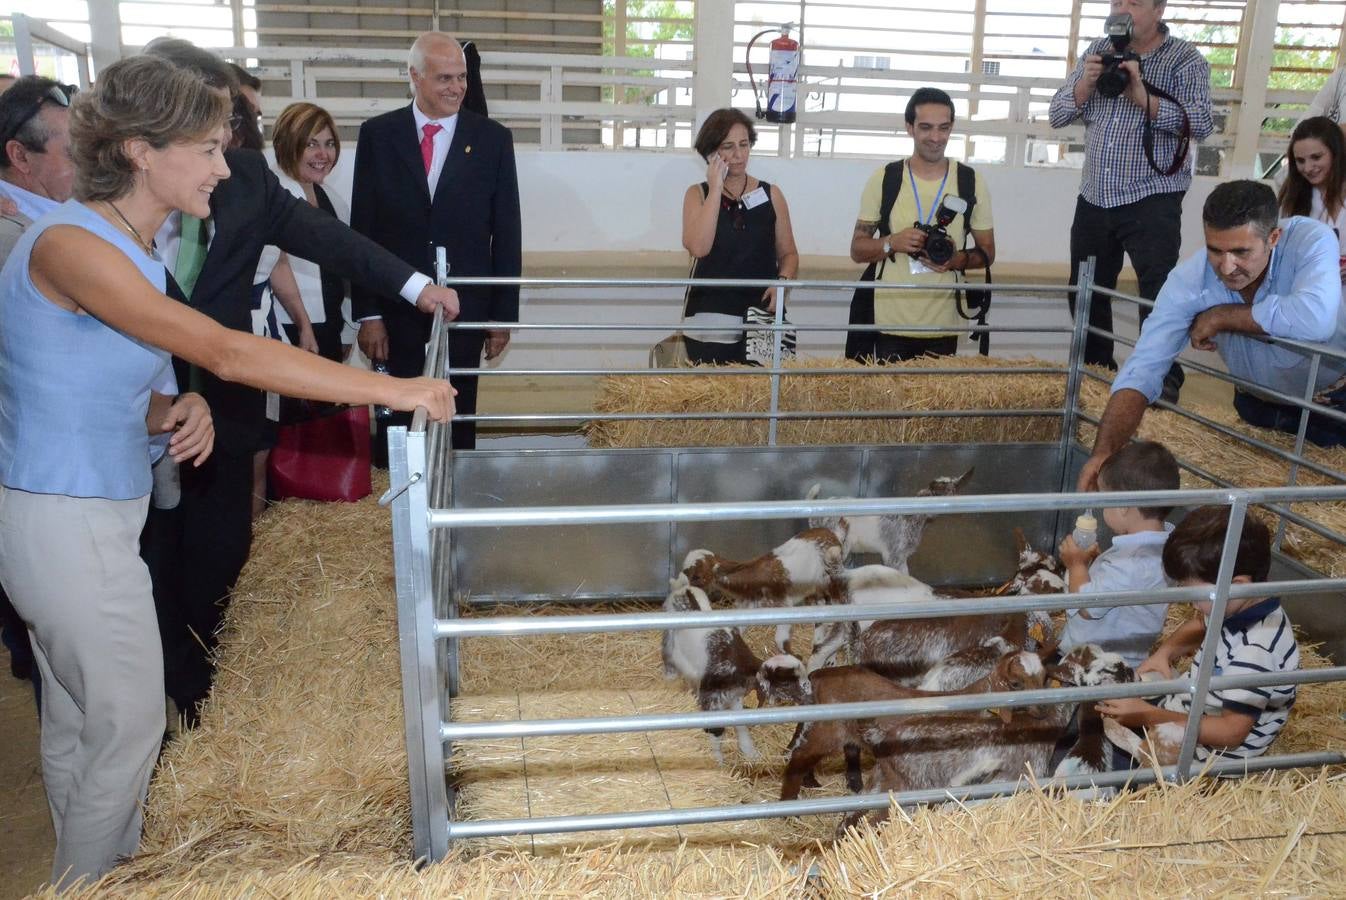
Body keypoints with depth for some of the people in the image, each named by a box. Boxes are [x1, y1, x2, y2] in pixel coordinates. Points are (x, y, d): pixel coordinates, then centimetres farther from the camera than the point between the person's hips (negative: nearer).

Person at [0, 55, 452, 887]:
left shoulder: (134, 248, 6)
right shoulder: (70, 243, -23)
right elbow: (225, 353, -29)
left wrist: (175, 411, -11)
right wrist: (392, 390, -28)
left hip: (93, 513, 9)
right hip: (71, 525, -9)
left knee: (75, 719, 21)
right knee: (129, 722, 5)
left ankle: (81, 876, 39)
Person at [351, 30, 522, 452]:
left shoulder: (493, 138, 1)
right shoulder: (377, 134, 1)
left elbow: (507, 232, 2)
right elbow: (362, 229, 1)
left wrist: (503, 313, 0)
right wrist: (366, 311, -4)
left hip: (465, 308, 0)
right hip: (396, 307, 0)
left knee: (458, 424, 8)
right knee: (395, 424, 8)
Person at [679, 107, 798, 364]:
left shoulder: (771, 195, 8)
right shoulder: (698, 194, 6)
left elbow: (788, 253, 13)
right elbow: (698, 247, -12)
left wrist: (783, 281, -9)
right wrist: (716, 189, -9)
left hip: (761, 316, 1)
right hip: (710, 319, -1)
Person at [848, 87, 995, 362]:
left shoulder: (971, 183, 3)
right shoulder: (883, 179, 1)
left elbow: (987, 252, 9)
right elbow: (857, 249, 4)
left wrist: (957, 260, -13)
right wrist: (892, 243, -16)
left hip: (943, 326, 1)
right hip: (889, 324, -1)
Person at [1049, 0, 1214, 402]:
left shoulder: (1184, 59, -3)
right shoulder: (1098, 51, 10)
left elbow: (1202, 124, -15)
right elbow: (1057, 114, 7)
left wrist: (1143, 97, -23)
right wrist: (1085, 85, -12)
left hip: (1152, 200, -5)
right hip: (1094, 198, 6)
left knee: (1159, 295, -11)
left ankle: (1163, 380, -5)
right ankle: (1094, 372, 28)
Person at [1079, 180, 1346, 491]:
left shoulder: (1311, 240, -29)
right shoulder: (1188, 280, -24)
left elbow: (1316, 319, -47)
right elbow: (1142, 370, -31)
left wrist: (1220, 316, -32)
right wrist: (1104, 451, -46)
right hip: (1264, 405, 4)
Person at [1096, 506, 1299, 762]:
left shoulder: (1256, 651, -32)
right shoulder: (1236, 606, -5)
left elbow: (1231, 732, -29)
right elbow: (1200, 625, 19)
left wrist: (1148, 716, -31)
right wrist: (1165, 652, 0)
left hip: (1208, 753, -9)